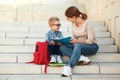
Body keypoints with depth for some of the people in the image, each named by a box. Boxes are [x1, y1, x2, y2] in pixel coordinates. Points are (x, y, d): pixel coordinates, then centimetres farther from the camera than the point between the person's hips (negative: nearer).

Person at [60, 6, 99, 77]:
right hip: (78, 45, 6)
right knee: (62, 47, -19)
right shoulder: (73, 24, 1)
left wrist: (77, 41, -31)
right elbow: (74, 39, 6)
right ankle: (83, 58, -30)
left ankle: (68, 67, -42)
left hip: (92, 46, -6)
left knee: (77, 45, -39)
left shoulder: (87, 23, -17)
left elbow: (90, 41, -19)